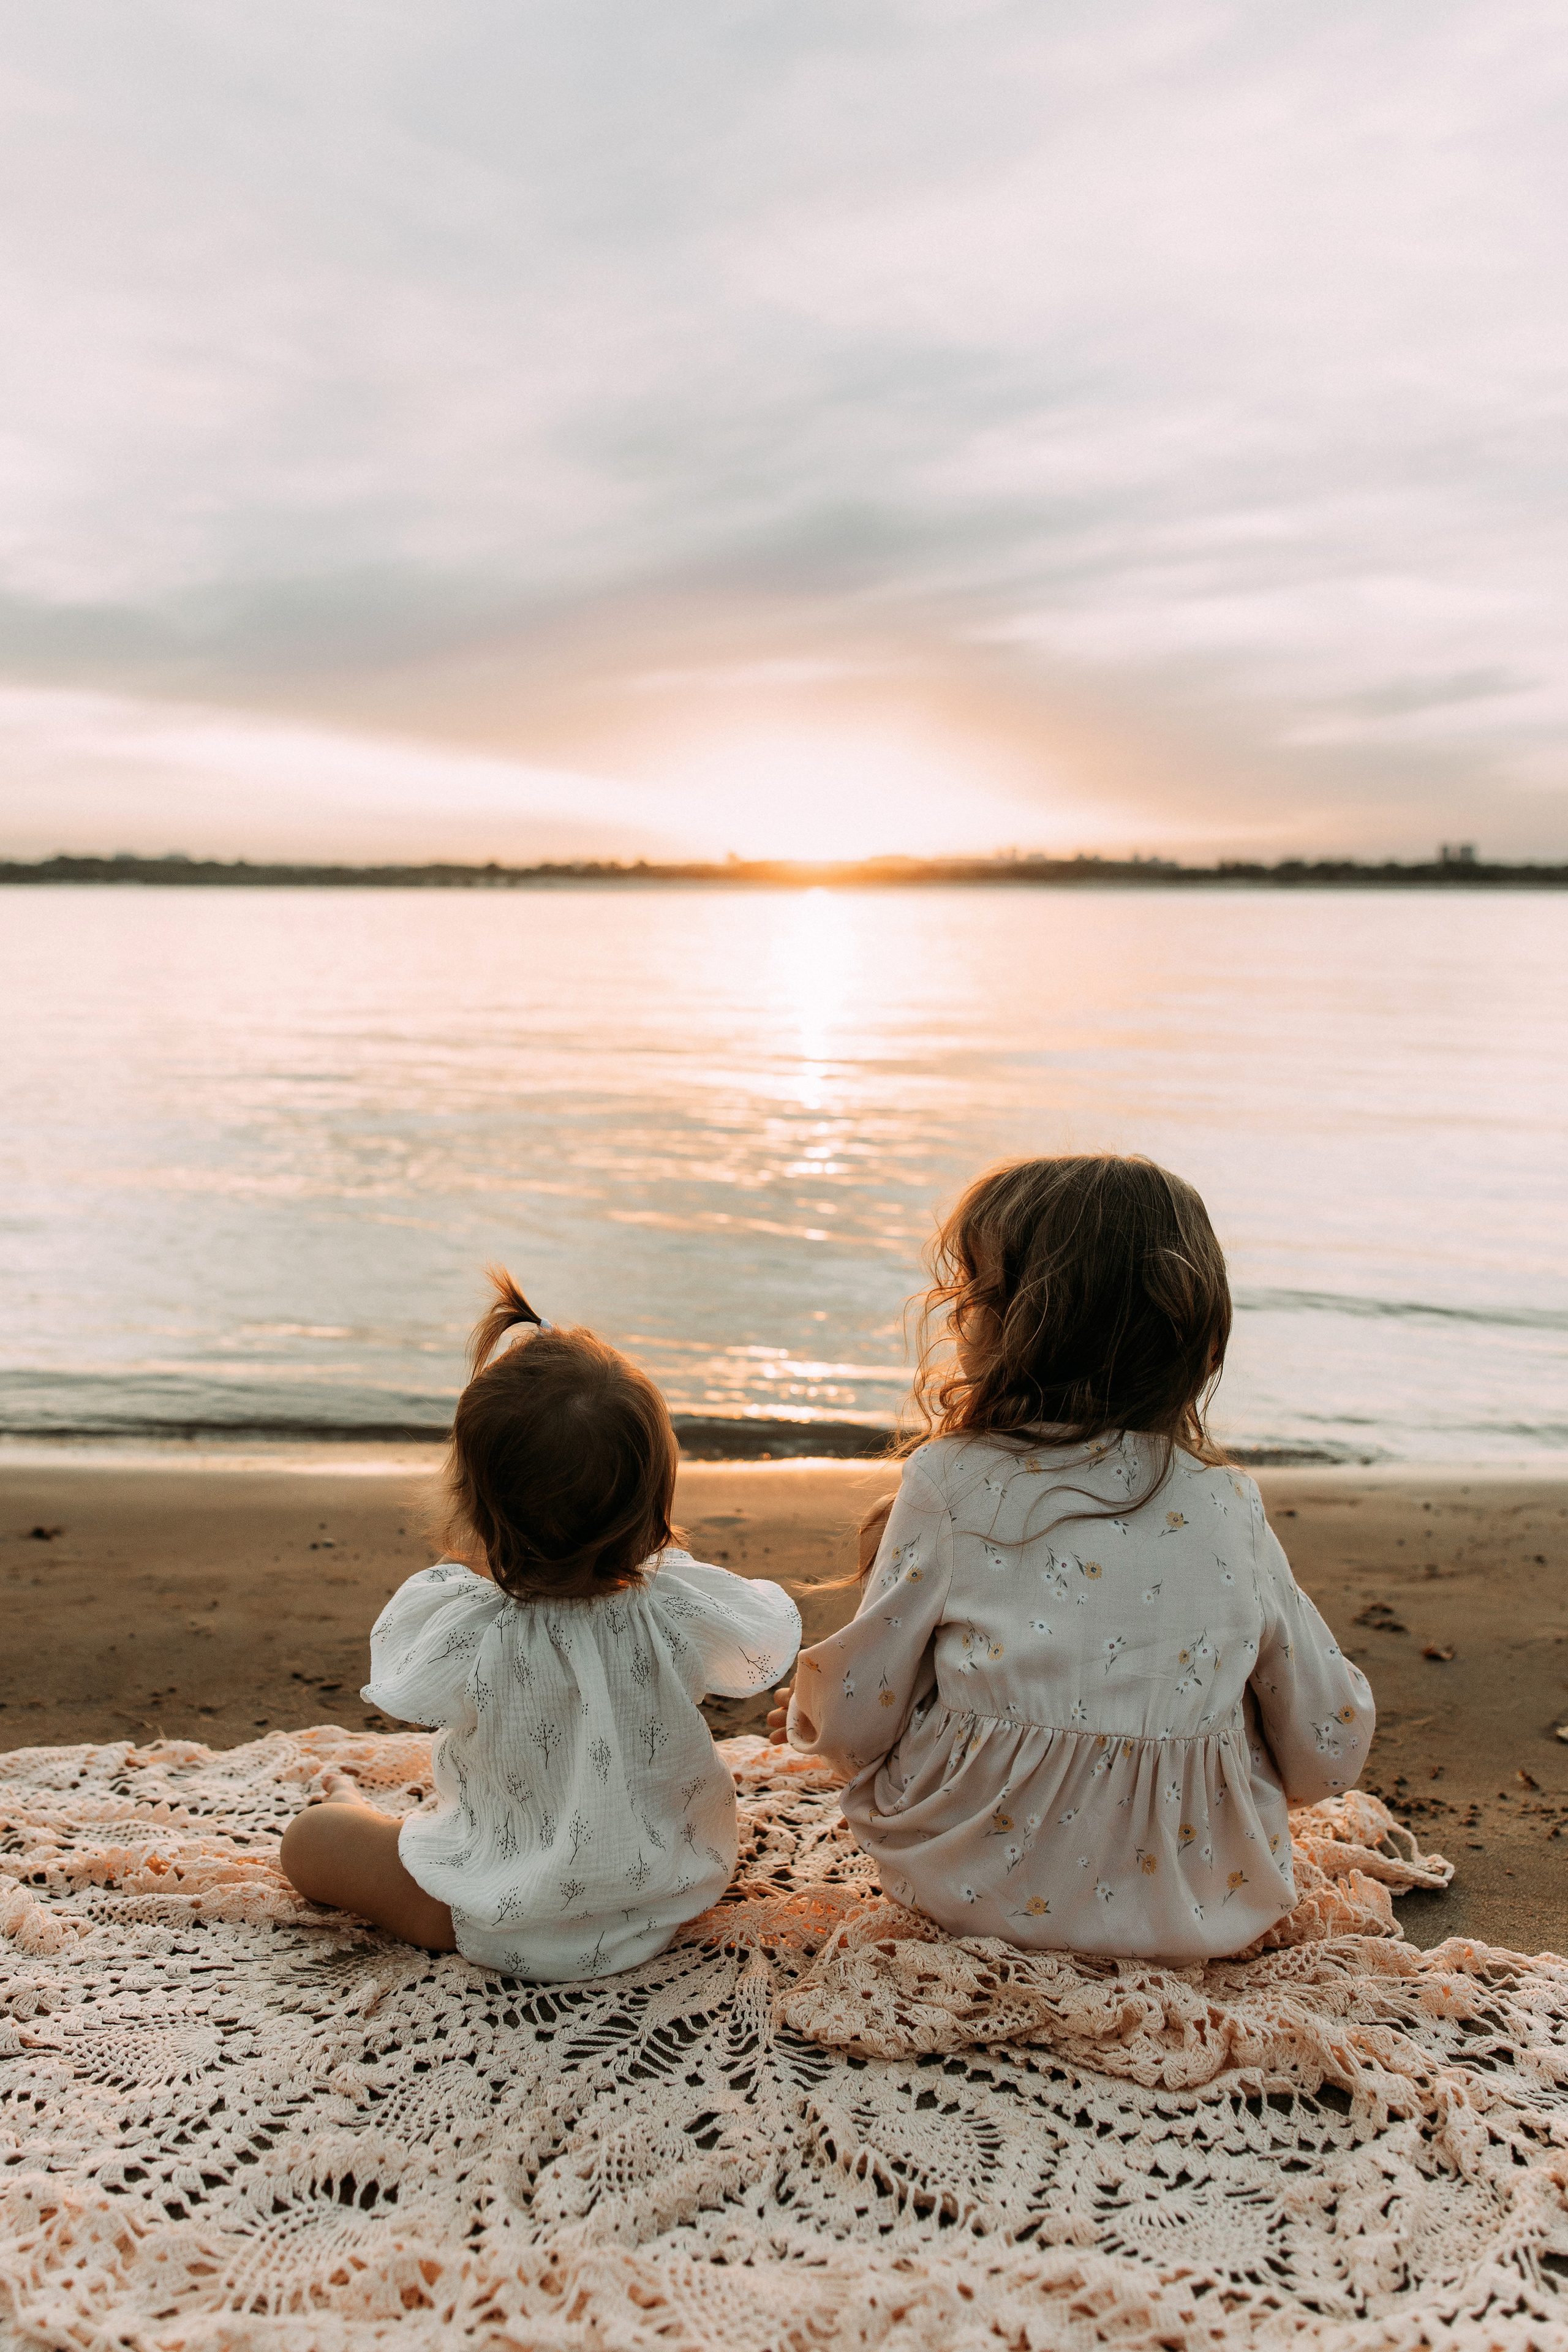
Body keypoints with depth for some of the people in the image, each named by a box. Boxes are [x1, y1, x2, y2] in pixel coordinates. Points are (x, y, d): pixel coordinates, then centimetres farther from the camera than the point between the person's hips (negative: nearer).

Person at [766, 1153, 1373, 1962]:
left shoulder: (947, 1485, -15)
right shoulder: (1229, 1506, -7)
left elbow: (855, 1721, -6)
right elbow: (1329, 1752, 1)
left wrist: (808, 1713, 18)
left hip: (974, 1888, -2)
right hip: (1202, 1912, 3)